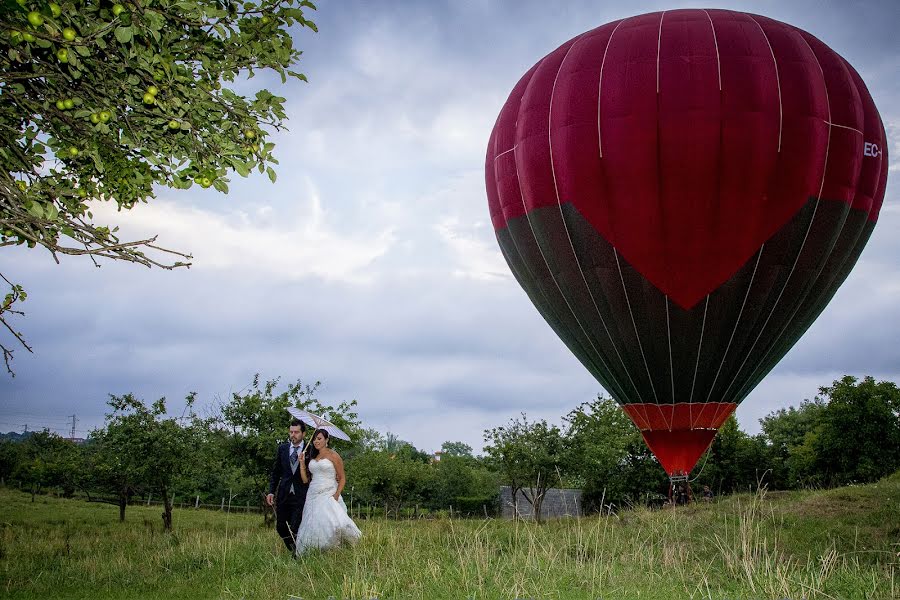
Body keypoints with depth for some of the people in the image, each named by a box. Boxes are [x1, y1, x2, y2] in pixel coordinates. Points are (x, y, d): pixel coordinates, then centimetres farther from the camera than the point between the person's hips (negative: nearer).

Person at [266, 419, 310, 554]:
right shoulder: (282, 448, 7)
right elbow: (275, 472, 11)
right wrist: (271, 491, 5)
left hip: (301, 496, -4)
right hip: (283, 495, 4)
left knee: (295, 529, -9)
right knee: (280, 527, 10)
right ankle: (293, 550, 33)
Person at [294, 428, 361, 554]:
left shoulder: (333, 455, 0)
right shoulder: (313, 458, 18)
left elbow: (342, 478, -1)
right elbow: (305, 479, 14)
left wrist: (337, 494, -15)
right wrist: (302, 462, 6)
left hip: (328, 495, -6)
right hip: (313, 495, 6)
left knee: (335, 524, -25)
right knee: (314, 526, -4)